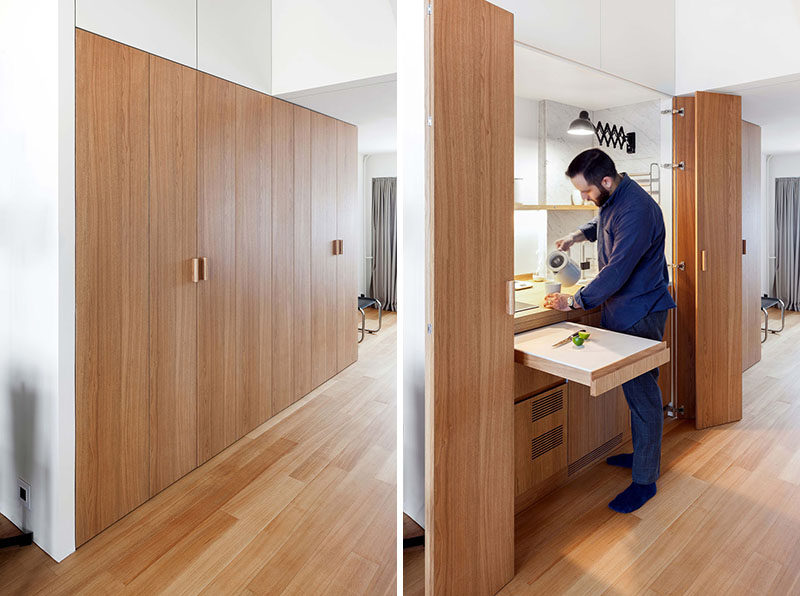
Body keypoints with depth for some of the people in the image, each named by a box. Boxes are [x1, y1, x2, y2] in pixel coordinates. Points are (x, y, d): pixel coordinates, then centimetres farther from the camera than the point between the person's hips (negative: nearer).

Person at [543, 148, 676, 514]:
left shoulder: (636, 210, -25)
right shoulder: (611, 199, 5)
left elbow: (616, 272, -27)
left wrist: (574, 302, -19)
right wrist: (578, 235, 10)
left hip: (640, 313, -9)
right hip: (621, 308, 9)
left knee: (642, 393, -1)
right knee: (635, 389, 19)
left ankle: (645, 480, 11)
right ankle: (642, 454, 35)